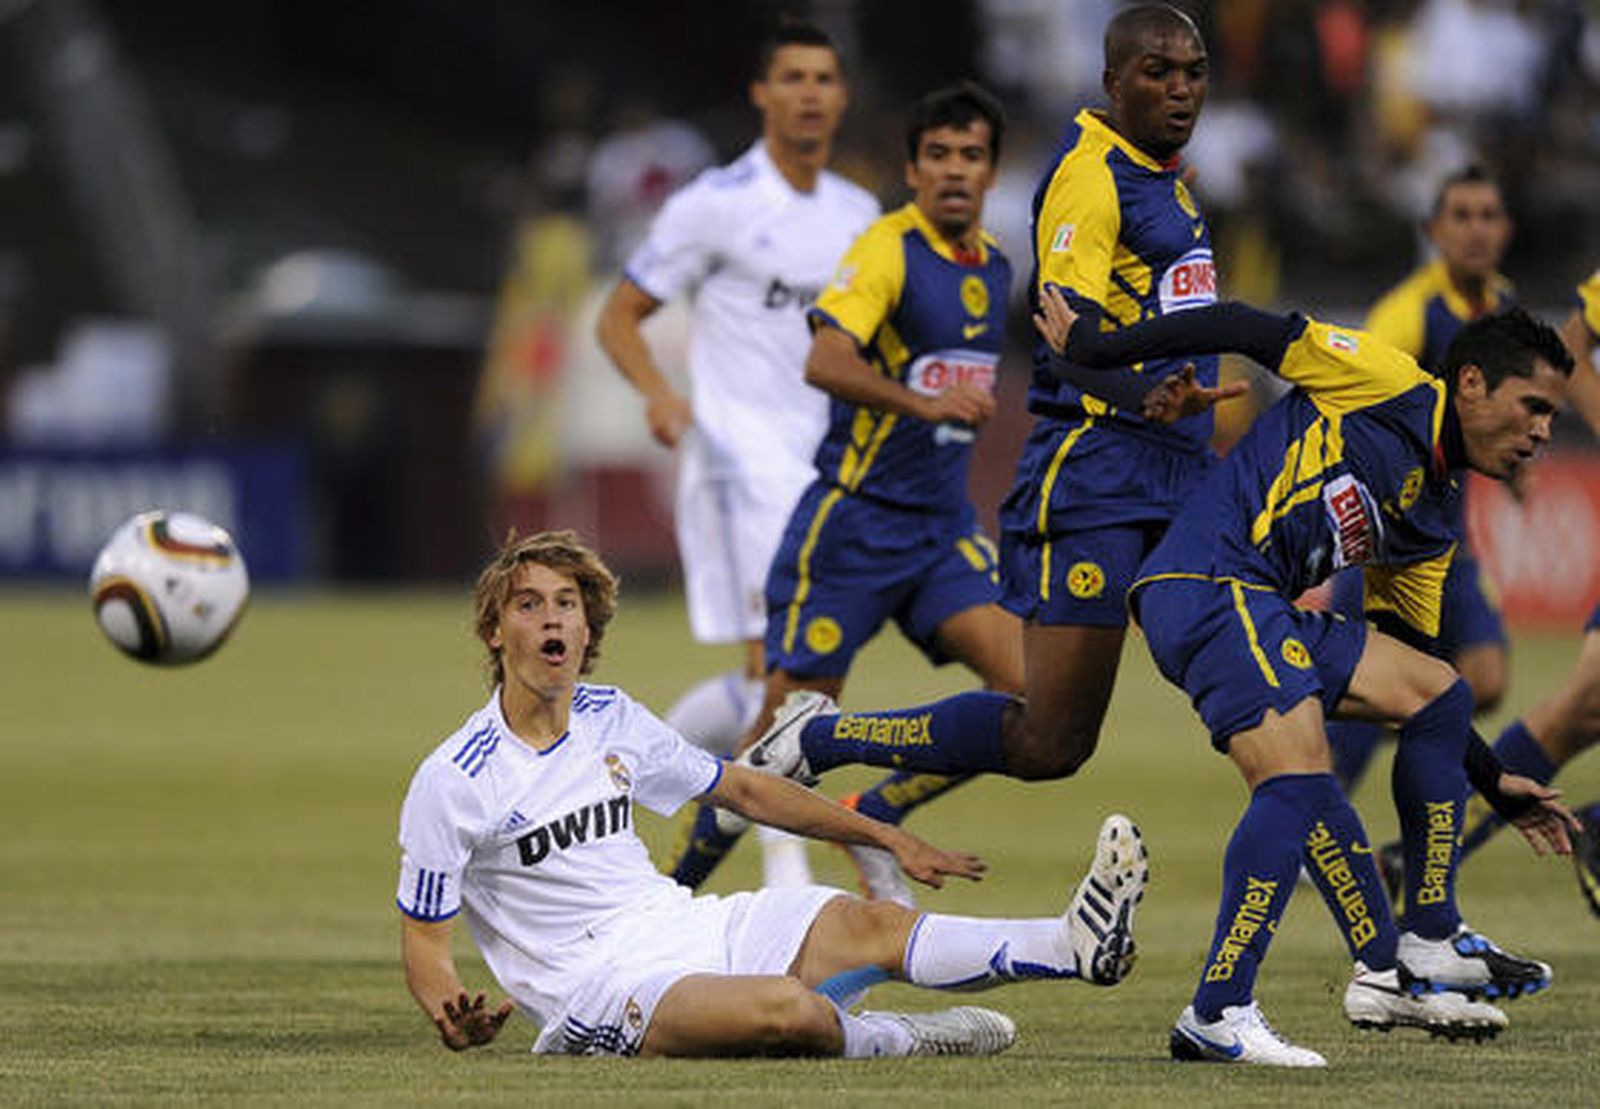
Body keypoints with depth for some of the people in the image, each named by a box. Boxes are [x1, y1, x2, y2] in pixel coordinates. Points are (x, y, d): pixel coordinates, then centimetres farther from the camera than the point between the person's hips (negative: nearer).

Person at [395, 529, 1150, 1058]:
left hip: (677, 925, 7)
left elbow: (744, 791, 21)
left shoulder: (610, 719, 9)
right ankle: (895, 1041, -5)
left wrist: (888, 838, 21)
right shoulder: (450, 782, -10)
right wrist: (454, 1021, -28)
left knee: (864, 923, -15)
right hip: (594, 985, -6)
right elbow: (423, 940, -5)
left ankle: (1077, 945, -25)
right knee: (784, 1011, -33)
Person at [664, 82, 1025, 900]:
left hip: (943, 525, 6)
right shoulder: (888, 249, -12)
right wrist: (920, 402, -38)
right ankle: (678, 884, 14)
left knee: (1023, 685, -13)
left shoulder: (994, 265, 11)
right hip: (854, 518, -6)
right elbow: (825, 362, -28)